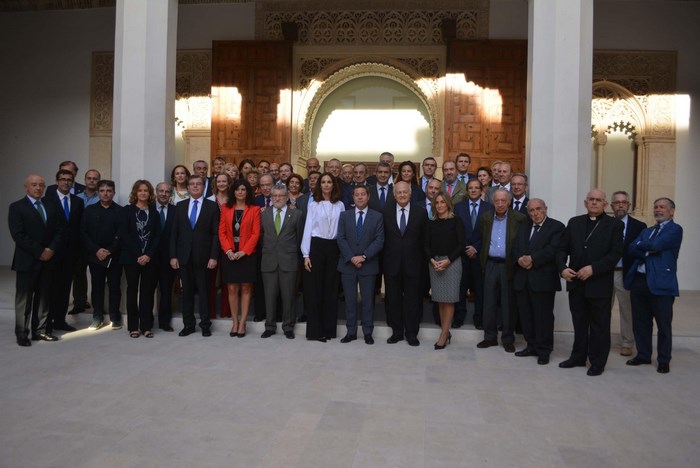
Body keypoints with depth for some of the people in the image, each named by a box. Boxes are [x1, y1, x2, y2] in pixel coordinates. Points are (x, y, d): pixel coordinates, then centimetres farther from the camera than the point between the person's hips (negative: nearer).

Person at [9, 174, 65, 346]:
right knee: (24, 299, 2)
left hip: (48, 260, 5)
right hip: (27, 260, -5)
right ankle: (22, 333, 9)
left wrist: (51, 249, -7)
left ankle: (40, 330, 15)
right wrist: (39, 252, -14)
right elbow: (18, 235, -11)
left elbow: (60, 230, 8)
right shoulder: (17, 207, -2)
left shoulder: (51, 207, 13)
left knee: (43, 297, 8)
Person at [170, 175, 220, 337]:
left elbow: (216, 233, -3)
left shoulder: (212, 206, 2)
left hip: (203, 256, -3)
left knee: (204, 291, 4)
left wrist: (214, 256, -10)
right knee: (187, 291, 8)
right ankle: (188, 324, 17)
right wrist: (173, 256, 0)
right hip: (184, 256, 3)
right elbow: (174, 233, 8)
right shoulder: (180, 206, 10)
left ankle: (205, 324, 13)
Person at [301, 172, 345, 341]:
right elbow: (308, 229, 0)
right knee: (316, 288, 1)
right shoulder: (313, 205, 2)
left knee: (331, 288, 6)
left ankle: (329, 328, 16)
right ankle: (315, 330, 8)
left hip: (334, 247, 2)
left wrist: (343, 251, 1)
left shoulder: (340, 206, 7)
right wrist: (306, 254, -5)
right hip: (317, 246, -2)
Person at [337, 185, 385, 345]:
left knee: (368, 300, 5)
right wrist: (351, 258, -11)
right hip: (348, 264, 1)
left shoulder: (377, 216, 3)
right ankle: (351, 332, 15)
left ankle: (368, 332, 14)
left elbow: (379, 240, -4)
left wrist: (363, 256, -14)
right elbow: (341, 239, 1)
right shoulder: (344, 215, 8)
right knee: (350, 299, 6)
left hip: (368, 265, -1)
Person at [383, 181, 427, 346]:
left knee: (413, 300, 6)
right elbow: (383, 237, 3)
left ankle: (411, 333, 18)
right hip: (392, 263, 1)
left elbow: (424, 238, 2)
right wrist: (384, 258, -1)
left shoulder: (420, 212, 0)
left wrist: (423, 261, -1)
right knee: (393, 299, 9)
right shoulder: (386, 211, 3)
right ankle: (396, 331, 23)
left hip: (413, 263, -1)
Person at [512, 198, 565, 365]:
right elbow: (515, 248, 12)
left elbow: (553, 250, -14)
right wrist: (520, 259, -9)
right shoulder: (524, 227, 19)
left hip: (543, 279, -6)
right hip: (522, 279, 6)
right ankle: (532, 346, 23)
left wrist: (532, 259, -19)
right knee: (526, 315, 11)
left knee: (543, 316, -1)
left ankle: (544, 350, 9)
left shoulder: (556, 227, -1)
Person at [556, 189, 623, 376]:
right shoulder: (574, 222, 10)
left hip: (600, 284, -4)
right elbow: (562, 249, 8)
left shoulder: (614, 225, -2)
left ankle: (598, 362, 18)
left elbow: (615, 253, -10)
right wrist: (562, 268, -9)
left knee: (599, 325, 6)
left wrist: (593, 268, -20)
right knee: (579, 323, 15)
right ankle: (578, 357, 27)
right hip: (576, 283, 4)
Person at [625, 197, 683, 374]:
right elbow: (632, 248, 4)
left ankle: (664, 360, 17)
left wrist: (642, 247, 2)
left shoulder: (675, 229, -2)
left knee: (663, 325, 5)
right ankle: (643, 355, 25)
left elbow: (655, 245, -16)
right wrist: (649, 251, -12)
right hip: (639, 281, 6)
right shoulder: (646, 231, 19)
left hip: (661, 283, -6)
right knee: (640, 322, 12)